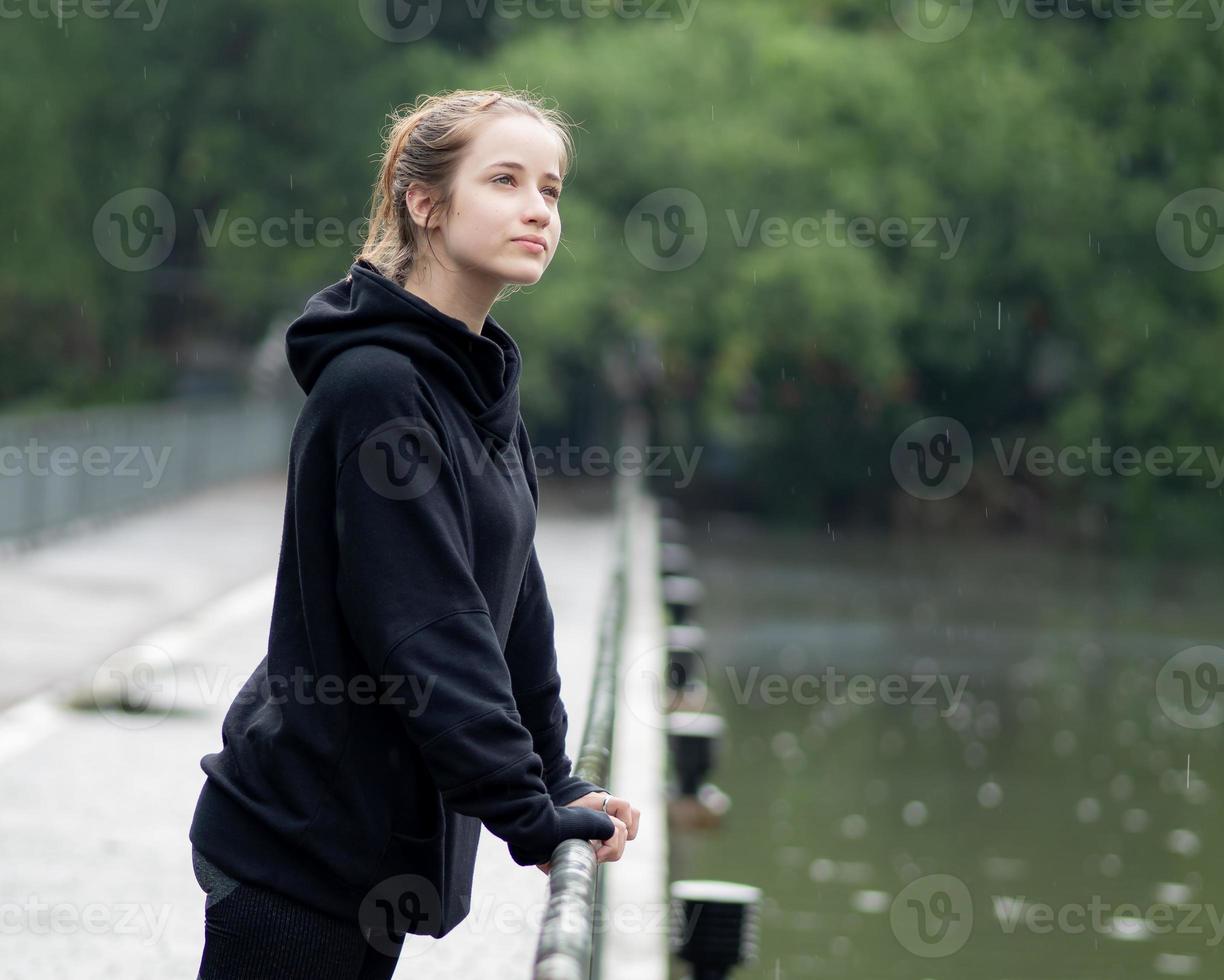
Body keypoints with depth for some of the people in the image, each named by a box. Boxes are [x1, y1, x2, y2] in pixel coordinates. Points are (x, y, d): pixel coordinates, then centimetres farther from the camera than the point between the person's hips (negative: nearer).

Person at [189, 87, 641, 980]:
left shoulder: (482, 384, 10)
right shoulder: (375, 383, -18)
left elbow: (513, 607, 13)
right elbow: (426, 629, -22)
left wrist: (554, 783, 9)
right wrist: (529, 814, -22)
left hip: (383, 832, 9)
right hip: (303, 841, -9)